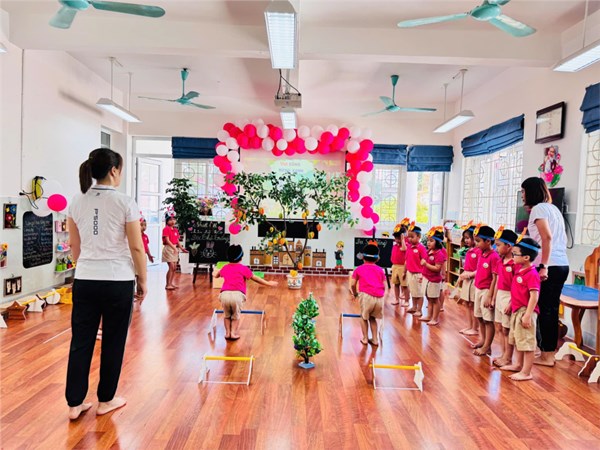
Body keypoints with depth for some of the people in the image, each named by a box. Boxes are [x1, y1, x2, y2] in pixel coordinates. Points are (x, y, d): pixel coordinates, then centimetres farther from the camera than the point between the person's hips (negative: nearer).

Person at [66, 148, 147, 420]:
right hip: (117, 282, -4)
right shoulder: (125, 203, -10)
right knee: (113, 342, 10)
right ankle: (105, 400, 25)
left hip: (85, 281, 5)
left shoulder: (77, 203, 5)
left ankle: (75, 404, 21)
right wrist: (143, 280, 2)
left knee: (81, 341, 12)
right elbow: (136, 248, -8)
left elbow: (75, 247, 11)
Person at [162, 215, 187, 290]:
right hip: (168, 248, -7)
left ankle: (171, 283, 17)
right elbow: (167, 240, -16)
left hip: (175, 249, 8)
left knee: (174, 267, 8)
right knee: (171, 267, -12)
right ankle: (167, 285, -5)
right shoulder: (166, 229, -8)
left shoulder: (175, 230, 13)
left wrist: (181, 248, 3)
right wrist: (174, 248, -25)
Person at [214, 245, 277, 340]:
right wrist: (268, 283, 28)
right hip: (237, 295, -2)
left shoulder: (224, 268, 20)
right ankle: (233, 333, 14)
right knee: (236, 315, 21)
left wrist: (216, 272, 67)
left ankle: (227, 332, 24)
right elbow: (256, 279, 17)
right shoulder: (243, 268, 10)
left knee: (227, 315, 26)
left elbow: (216, 275, 42)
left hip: (224, 294, 3)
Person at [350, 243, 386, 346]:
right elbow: (384, 286, 16)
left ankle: (365, 338, 22)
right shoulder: (380, 270, 20)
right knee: (372, 317, 24)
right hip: (379, 297, 3)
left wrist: (355, 294, 28)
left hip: (366, 295, -3)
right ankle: (375, 339, 25)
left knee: (364, 317, 20)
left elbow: (352, 284, 11)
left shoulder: (359, 269, 14)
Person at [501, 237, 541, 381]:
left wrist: (527, 315, -25)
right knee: (516, 339, 21)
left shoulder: (532, 274, -20)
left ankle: (526, 372, 10)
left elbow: (534, 296, -23)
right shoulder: (519, 269, 7)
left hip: (525, 311, -10)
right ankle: (518, 364, 36)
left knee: (526, 342, 0)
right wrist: (511, 304, 18)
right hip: (516, 310, 10)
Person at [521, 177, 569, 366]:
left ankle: (546, 355, 6)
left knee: (544, 309, -1)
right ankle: (549, 353, 20)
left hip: (550, 266, -9)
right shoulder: (553, 208, 19)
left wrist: (543, 266, -19)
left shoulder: (538, 208, -6)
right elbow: (562, 238, 19)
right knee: (552, 309, 13)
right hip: (562, 264, 9)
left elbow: (547, 237, -18)